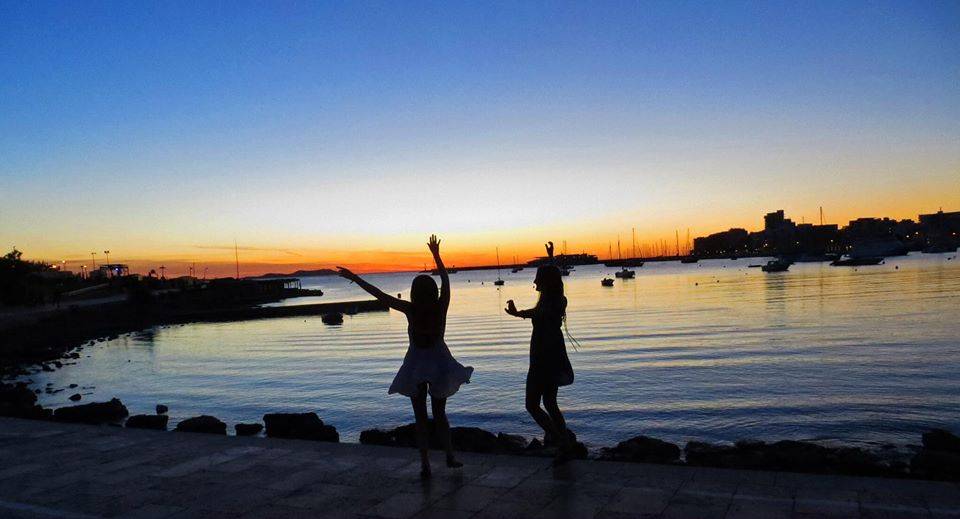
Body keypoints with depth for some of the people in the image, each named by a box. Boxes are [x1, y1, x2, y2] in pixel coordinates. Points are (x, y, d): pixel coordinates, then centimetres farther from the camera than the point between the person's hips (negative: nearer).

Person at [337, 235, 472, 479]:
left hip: (416, 365, -1)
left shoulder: (411, 310, -12)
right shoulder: (441, 307, -9)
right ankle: (450, 456, 19)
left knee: (421, 417, 8)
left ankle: (425, 464, 4)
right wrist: (436, 255, 17)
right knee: (440, 414, 18)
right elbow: (445, 279, 6)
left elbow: (379, 294, -10)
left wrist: (355, 278, -4)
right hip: (439, 363, 1)